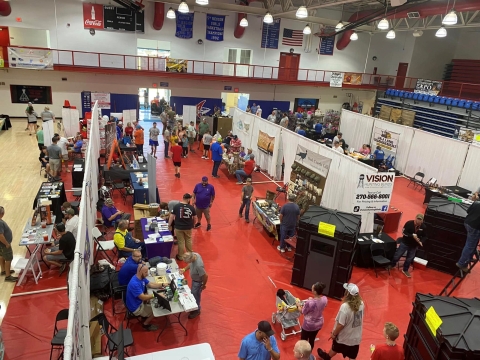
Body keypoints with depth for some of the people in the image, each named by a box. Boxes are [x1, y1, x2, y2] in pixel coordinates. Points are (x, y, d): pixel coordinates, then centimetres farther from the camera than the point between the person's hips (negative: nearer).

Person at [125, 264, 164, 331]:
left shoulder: (141, 277, -8)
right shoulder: (134, 284, -36)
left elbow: (150, 284, 4)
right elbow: (143, 297, -33)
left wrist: (162, 284, -6)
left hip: (139, 301, 8)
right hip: (136, 308, -8)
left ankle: (145, 314, 26)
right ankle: (146, 324, 17)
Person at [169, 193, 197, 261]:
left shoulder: (176, 206, -13)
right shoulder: (191, 207, -10)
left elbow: (171, 217, -9)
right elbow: (195, 219, 0)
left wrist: (169, 225, 4)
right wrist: (192, 224, 19)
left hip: (179, 227, -1)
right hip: (188, 227, 1)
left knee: (181, 242, 13)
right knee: (188, 240, 23)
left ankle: (181, 256, 26)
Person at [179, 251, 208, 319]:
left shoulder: (198, 265, -44)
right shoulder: (194, 254, -21)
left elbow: (205, 276, -31)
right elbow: (190, 264, 2)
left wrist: (203, 285, -14)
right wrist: (184, 269, -11)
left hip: (198, 282, -8)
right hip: (194, 279, 8)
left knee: (195, 296, 15)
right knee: (193, 294, 28)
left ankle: (196, 311, 41)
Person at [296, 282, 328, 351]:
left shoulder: (310, 302, -34)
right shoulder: (325, 299, -18)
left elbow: (303, 312, -15)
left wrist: (298, 305, 2)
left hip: (309, 325, -5)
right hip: (319, 324, 5)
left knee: (304, 340, 19)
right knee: (312, 340, 26)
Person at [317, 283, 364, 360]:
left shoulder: (345, 306, -33)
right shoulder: (361, 303, -12)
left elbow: (341, 324, -25)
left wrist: (334, 334, -9)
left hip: (344, 337, -3)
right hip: (356, 337, 4)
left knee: (335, 348, 26)